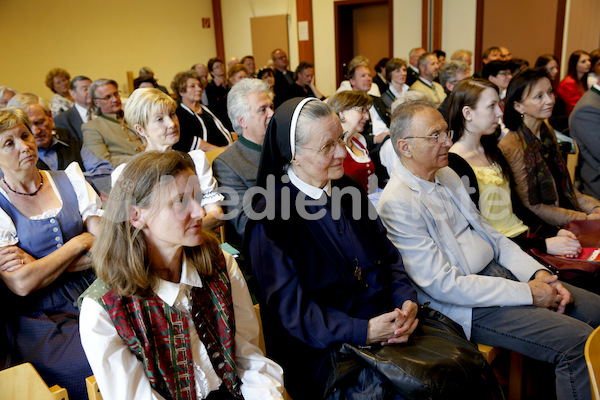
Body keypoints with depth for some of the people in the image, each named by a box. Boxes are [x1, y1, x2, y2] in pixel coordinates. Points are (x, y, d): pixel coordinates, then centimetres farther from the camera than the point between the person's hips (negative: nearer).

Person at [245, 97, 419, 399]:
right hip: (324, 350, -6)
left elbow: (387, 254, 11)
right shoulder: (268, 222, -12)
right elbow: (292, 309, -12)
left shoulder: (349, 191, 8)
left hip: (388, 326, 6)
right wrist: (364, 331, -21)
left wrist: (407, 299, -8)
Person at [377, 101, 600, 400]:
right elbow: (443, 285, -21)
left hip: (501, 272, 9)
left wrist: (538, 273, -2)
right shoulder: (397, 203, -19)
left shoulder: (446, 175, 9)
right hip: (467, 305, -9)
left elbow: (489, 234, 14)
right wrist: (527, 293, -18)